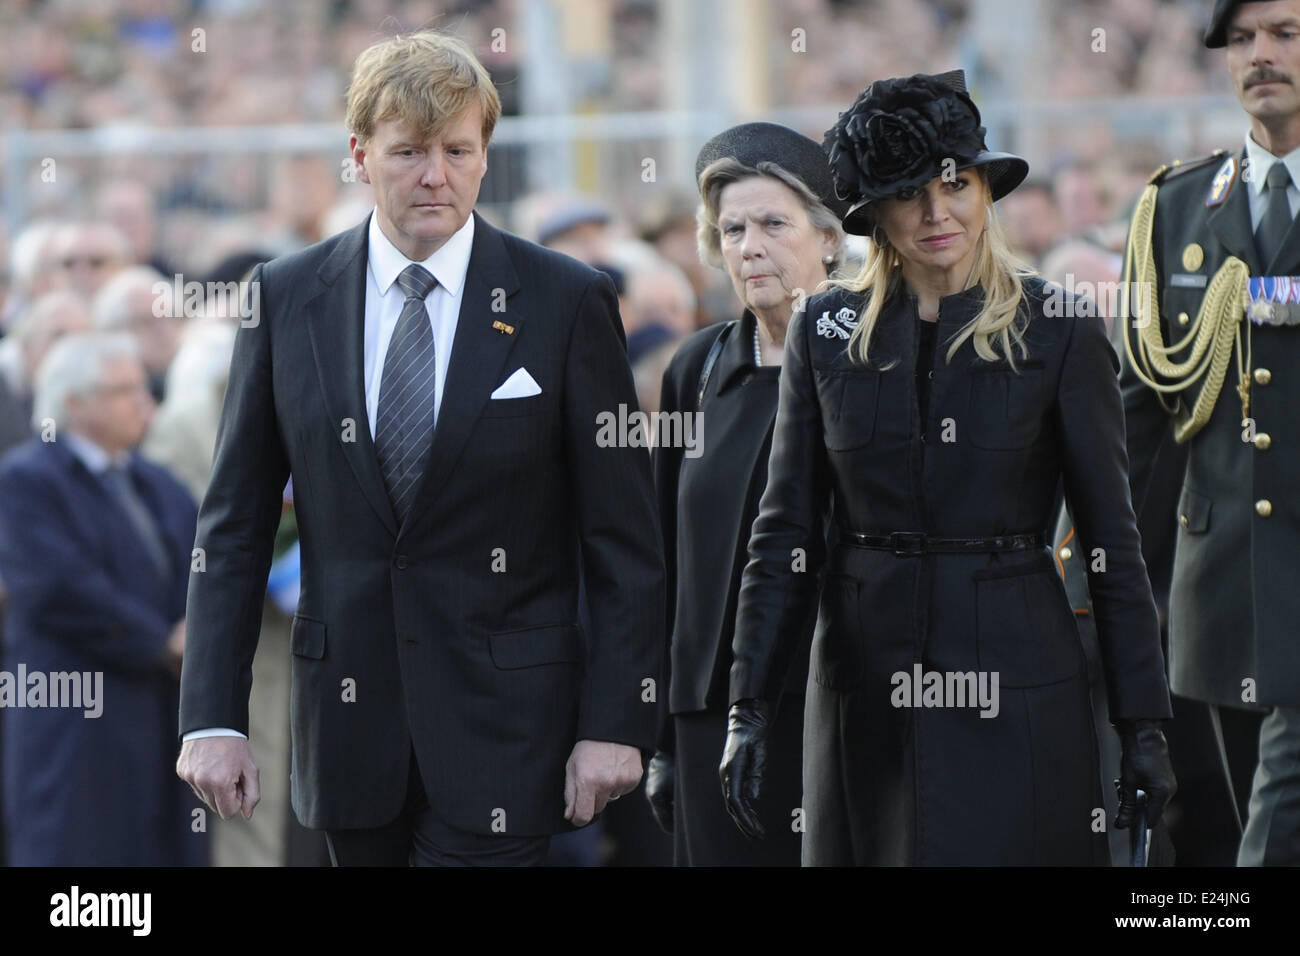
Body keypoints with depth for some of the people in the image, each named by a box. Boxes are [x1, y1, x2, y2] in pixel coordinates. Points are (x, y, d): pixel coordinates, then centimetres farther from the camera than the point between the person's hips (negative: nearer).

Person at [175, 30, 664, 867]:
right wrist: (213, 717, -2)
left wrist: (615, 724, -7)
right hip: (351, 720, 3)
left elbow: (624, 542, -1)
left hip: (504, 718, -3)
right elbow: (235, 526, 6)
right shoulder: (286, 298, 5)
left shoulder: (566, 302, -2)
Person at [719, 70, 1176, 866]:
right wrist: (750, 707, 1)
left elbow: (1113, 534, 0)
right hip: (864, 681, 2)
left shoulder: (1058, 331, -1)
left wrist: (1144, 723, -3)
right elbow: (783, 530, 7)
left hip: (1012, 677, -2)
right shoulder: (826, 331, 5)